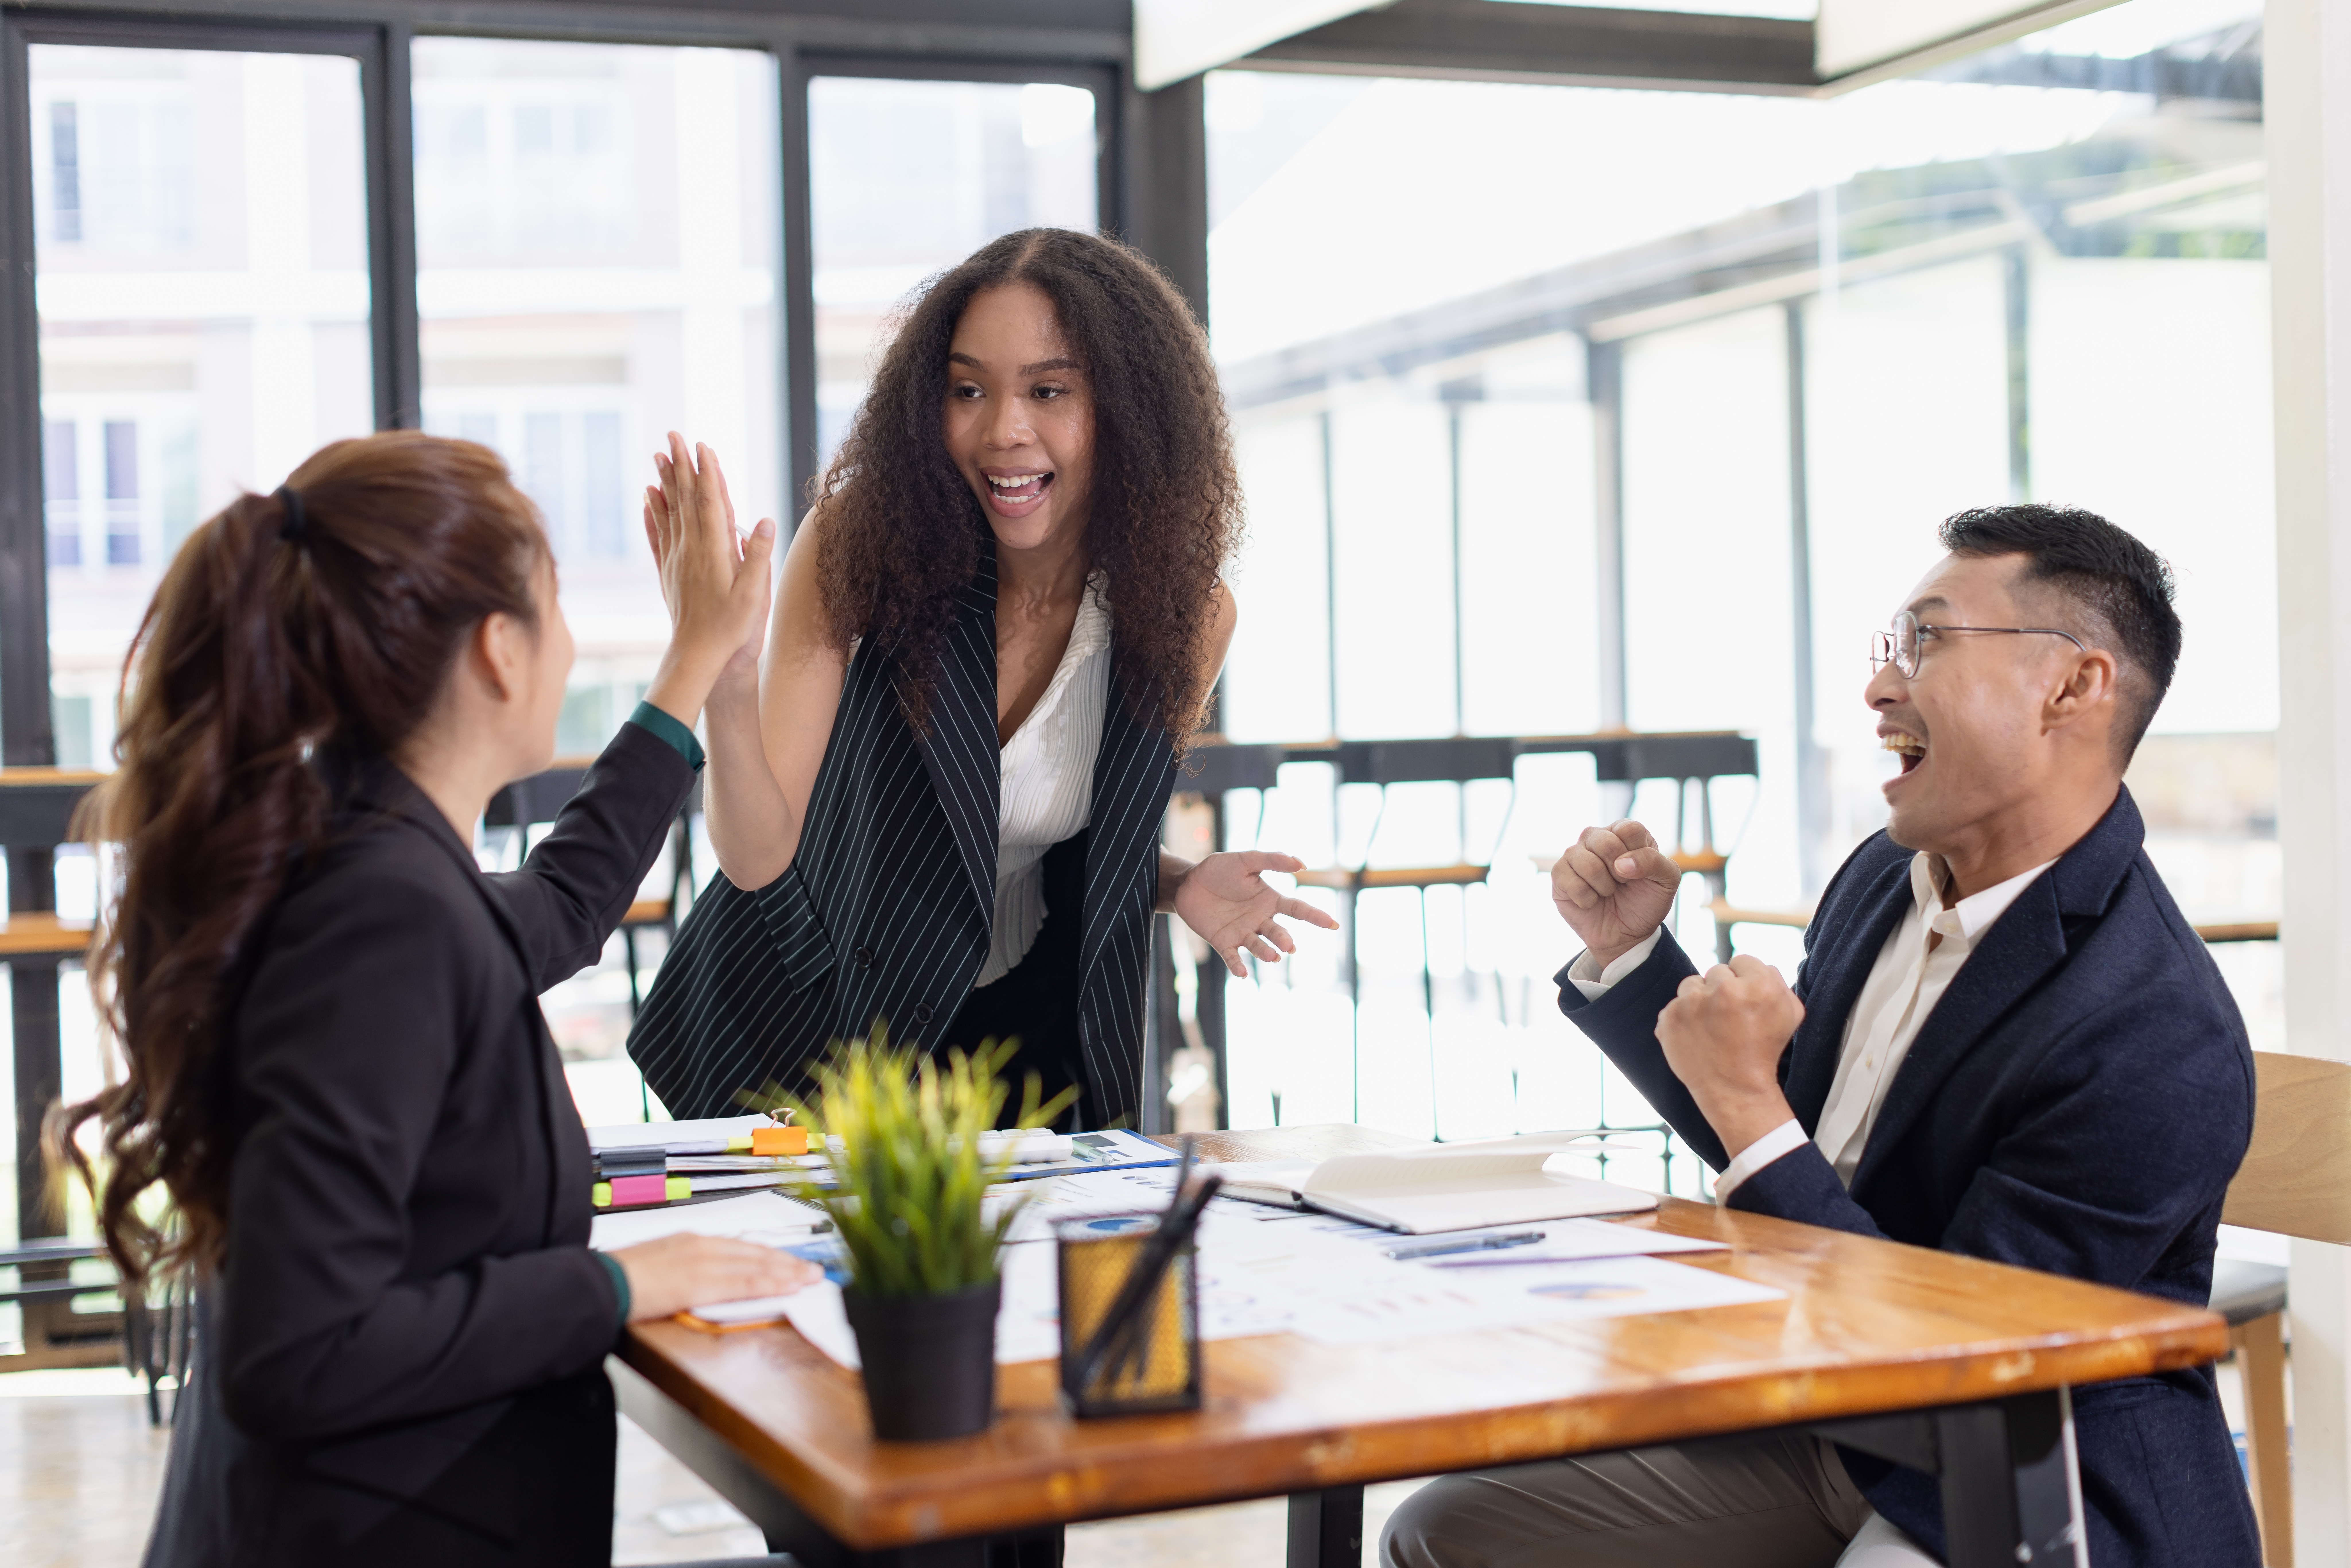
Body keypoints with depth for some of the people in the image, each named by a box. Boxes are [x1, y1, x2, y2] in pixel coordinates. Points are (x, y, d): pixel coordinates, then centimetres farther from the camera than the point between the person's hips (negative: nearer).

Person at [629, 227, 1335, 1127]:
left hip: (1021, 1035, 2)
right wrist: (724, 686, -42)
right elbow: (757, 856, -25)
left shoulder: (1188, 613, -13)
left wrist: (1181, 886, -14)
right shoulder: (859, 544, -20)